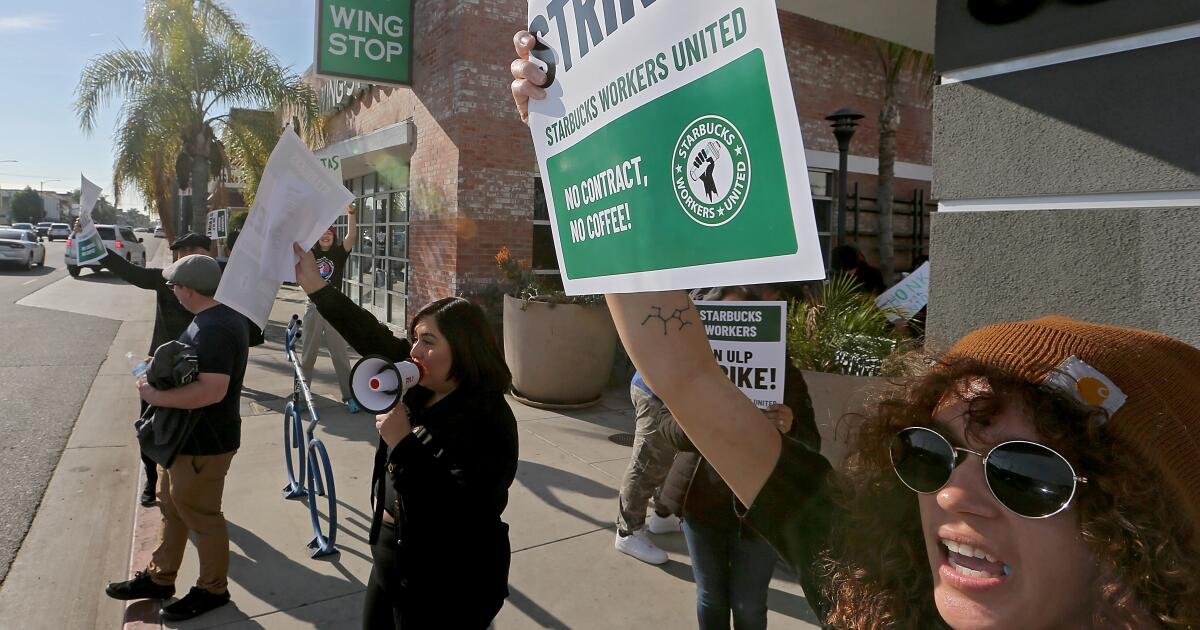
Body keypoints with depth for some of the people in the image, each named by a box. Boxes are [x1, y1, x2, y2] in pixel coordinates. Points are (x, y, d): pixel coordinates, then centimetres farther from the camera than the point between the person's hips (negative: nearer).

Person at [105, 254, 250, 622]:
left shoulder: (213, 330, -29)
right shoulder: (223, 315, 5)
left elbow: (213, 389, -38)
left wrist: (156, 396, -27)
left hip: (203, 444, -10)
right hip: (188, 436, 10)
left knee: (200, 515, 7)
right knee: (172, 507, 23)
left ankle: (212, 590, 25)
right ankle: (159, 578, 40)